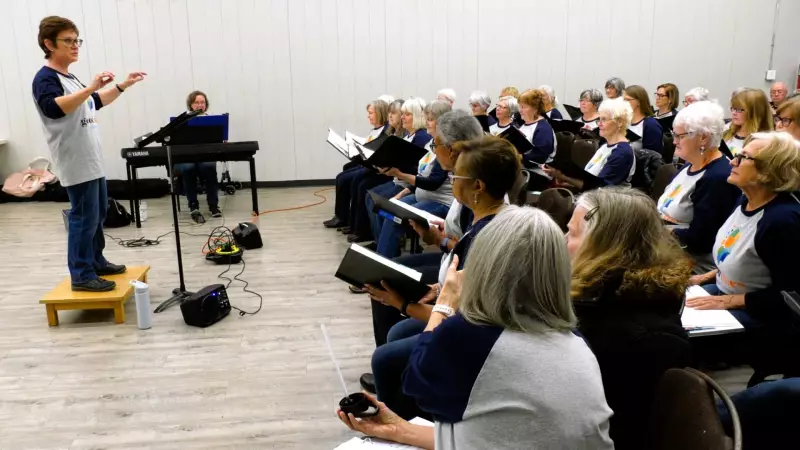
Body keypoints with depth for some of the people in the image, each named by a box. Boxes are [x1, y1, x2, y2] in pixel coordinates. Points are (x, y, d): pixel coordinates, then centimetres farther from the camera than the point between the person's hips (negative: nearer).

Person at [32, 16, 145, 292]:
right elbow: (53, 108, -31)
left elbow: (95, 103, 30)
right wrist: (90, 87, -36)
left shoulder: (69, 78, 17)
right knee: (84, 217, -8)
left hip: (92, 161, 10)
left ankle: (96, 262, 29)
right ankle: (81, 275, 0)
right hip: (76, 164, -10)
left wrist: (123, 86, 23)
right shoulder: (46, 78, -12)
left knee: (98, 213, 17)